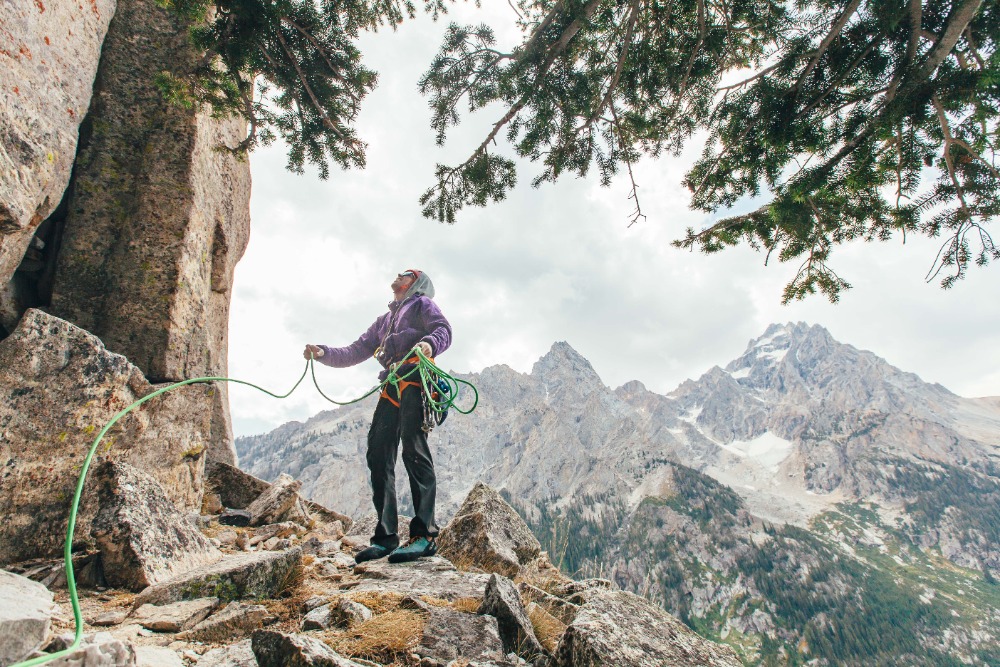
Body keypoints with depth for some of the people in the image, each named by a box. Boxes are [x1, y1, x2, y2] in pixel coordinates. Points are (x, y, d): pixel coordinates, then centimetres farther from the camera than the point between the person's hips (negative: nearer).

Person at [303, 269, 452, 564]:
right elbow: (355, 353, 31)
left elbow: (443, 330, -3)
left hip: (415, 378, -7)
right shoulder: (384, 320, 37)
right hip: (391, 387, 7)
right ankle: (386, 536, -1)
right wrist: (324, 353, 14)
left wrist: (429, 343, -27)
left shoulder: (422, 304, 17)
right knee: (378, 455, -4)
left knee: (413, 450, -18)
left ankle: (425, 534, -20)